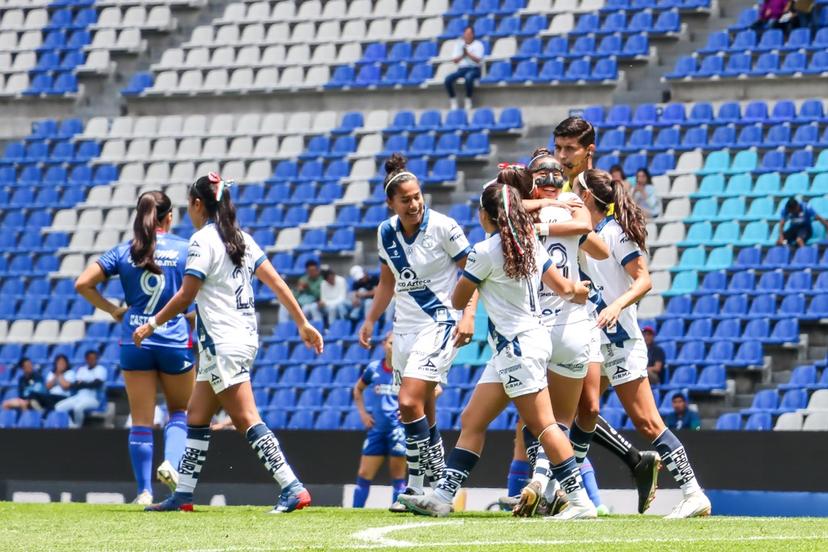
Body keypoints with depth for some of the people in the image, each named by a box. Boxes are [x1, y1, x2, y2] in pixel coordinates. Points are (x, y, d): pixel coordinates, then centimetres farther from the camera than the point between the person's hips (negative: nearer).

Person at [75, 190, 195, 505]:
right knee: (179, 411, 16)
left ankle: (144, 490, 2)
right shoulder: (185, 249, -1)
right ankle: (171, 462, -9)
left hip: (135, 343, 1)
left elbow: (83, 284, -3)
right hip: (175, 341, -1)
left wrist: (112, 310, 6)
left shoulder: (123, 252, 2)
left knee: (141, 421, 6)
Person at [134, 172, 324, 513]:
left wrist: (151, 325, -3)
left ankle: (293, 489, -18)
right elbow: (277, 283, 9)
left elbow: (185, 296, -13)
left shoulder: (203, 240, -11)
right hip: (245, 338, 9)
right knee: (196, 416, 14)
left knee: (247, 420, -11)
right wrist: (303, 324, 10)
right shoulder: (241, 238, 12)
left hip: (222, 343, -9)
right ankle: (183, 495, 16)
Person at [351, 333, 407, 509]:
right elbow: (358, 389, 23)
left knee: (398, 475, 0)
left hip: (399, 427, -3)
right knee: (364, 474, 2)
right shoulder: (373, 369, 5)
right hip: (377, 427, 3)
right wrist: (362, 412, 11)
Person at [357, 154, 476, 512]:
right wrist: (370, 320, 15)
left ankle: (419, 483, -11)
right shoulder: (386, 233, 5)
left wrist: (468, 315, -16)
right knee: (422, 413, 7)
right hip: (405, 327, 6)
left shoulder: (443, 227, -12)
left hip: (439, 324, -6)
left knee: (410, 403, -19)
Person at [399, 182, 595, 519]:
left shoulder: (485, 252, -13)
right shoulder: (530, 245, 8)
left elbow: (458, 300, -2)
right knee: (471, 422, 8)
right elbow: (564, 288, 13)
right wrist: (581, 293, 35)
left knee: (542, 425, -8)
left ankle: (580, 501, -9)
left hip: (518, 347, -9)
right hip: (509, 351, 9)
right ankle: (443, 497, 6)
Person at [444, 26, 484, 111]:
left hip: (474, 69, -4)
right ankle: (453, 100, -12)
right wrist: (462, 55, -11)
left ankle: (468, 100, -24)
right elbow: (455, 60, 7)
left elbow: (478, 60, -8)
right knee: (448, 79, -24)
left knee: (468, 77, -40)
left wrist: (467, 53, -18)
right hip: (461, 68, 4)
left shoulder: (478, 44, 4)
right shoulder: (459, 44, 14)